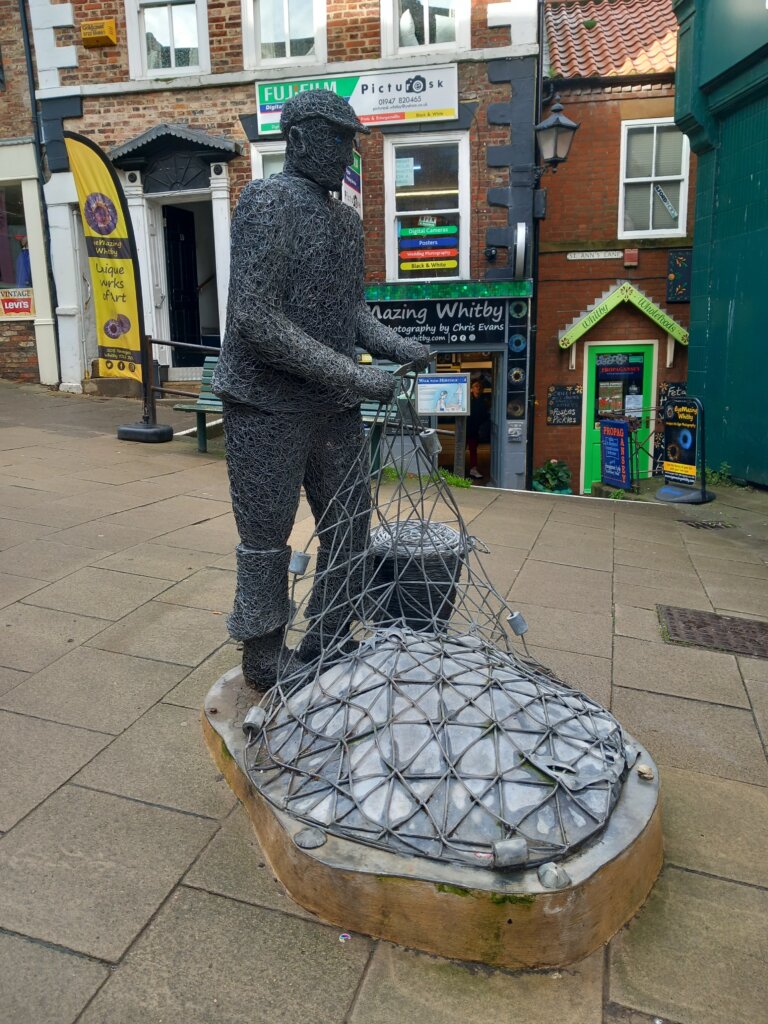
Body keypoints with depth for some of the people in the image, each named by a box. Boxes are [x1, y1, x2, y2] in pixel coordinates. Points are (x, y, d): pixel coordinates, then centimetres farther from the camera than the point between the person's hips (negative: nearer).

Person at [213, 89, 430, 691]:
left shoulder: (347, 219, 13)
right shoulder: (269, 201, -11)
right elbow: (256, 319, -20)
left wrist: (394, 346, 0)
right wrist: (354, 376, -21)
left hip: (335, 408, 8)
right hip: (269, 408, -7)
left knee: (349, 529, 13)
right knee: (267, 542, 5)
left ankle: (326, 643, 32)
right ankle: (263, 659, 24)